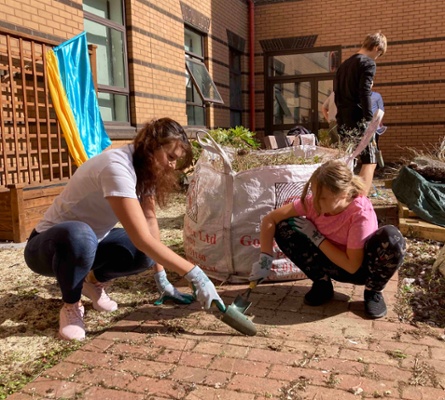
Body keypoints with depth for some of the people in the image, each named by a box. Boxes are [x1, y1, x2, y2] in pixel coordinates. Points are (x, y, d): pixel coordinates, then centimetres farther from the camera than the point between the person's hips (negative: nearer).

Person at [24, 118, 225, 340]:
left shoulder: (145, 166, -6)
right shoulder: (117, 167, -33)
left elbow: (150, 221, -7)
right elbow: (143, 239, -39)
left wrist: (162, 279, -10)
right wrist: (195, 275, -37)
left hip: (91, 241, 7)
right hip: (48, 245, -7)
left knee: (145, 252, -19)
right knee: (79, 236, -42)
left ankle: (94, 282, 11)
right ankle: (71, 305, -12)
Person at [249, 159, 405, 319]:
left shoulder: (361, 213, -32)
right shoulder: (312, 202, -20)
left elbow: (352, 266, -29)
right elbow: (270, 219, -17)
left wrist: (316, 237, -26)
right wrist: (265, 259, -27)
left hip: (360, 268, -3)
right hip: (333, 263, 4)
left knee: (392, 237, -36)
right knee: (284, 227, -17)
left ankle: (373, 291, -5)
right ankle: (322, 283, 1)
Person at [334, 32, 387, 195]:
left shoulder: (344, 64, 19)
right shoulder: (368, 63, -5)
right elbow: (365, 93, -17)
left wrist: (342, 115, 20)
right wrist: (370, 123, -20)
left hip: (342, 120, 8)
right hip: (358, 120, -8)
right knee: (369, 161, -4)